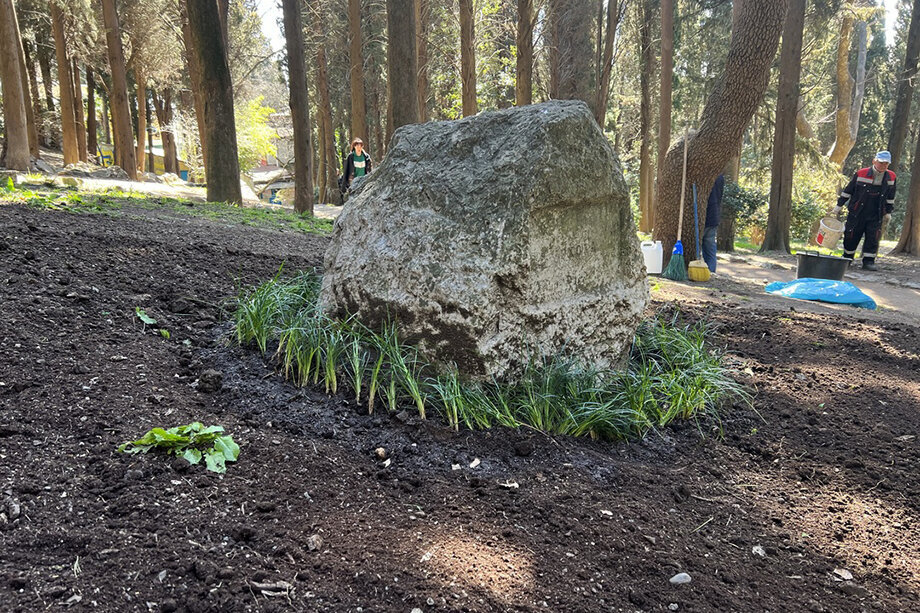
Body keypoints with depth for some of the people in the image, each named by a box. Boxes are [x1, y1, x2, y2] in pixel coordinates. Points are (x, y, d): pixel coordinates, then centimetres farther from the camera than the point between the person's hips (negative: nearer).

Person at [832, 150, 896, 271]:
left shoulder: (891, 178, 1)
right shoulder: (861, 174, -8)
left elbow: (890, 197, 14)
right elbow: (848, 191, 2)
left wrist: (888, 212, 16)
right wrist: (839, 206, 4)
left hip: (876, 216, 2)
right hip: (856, 213, -2)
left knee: (873, 238, -2)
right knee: (851, 236, 4)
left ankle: (868, 261, 6)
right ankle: (847, 259, 21)